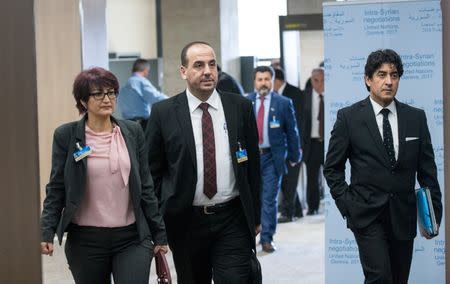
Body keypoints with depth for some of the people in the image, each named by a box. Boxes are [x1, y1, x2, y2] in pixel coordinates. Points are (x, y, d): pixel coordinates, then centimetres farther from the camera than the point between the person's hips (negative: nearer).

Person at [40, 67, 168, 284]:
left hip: (132, 239, 1)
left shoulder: (133, 132, 5)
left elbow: (145, 186, 8)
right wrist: (47, 233, -10)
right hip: (85, 241, -1)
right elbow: (56, 188, 0)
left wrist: (159, 234, 7)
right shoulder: (66, 136, -1)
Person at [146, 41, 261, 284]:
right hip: (186, 221, 0)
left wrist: (255, 215, 9)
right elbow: (152, 170, 3)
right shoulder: (164, 113, -2)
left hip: (232, 220, 0)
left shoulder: (240, 107, 2)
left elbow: (252, 165, 8)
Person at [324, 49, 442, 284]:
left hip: (403, 217, 3)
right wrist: (347, 206, -5)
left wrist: (434, 212, 4)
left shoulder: (416, 117, 5)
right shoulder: (349, 117, -2)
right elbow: (332, 168, 3)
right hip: (367, 215, -3)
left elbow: (427, 169, 9)